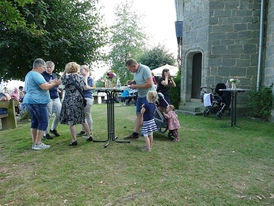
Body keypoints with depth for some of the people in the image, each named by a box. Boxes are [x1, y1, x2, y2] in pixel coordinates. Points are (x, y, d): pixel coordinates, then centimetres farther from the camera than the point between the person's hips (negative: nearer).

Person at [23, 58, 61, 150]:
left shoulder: (29, 74, 20)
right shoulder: (36, 75, -13)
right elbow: (44, 87, -20)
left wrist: (49, 83, 16)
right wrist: (55, 84, -7)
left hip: (29, 101, 11)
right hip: (37, 101, -11)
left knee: (35, 122, 13)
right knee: (43, 122, -5)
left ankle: (34, 143, 18)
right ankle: (38, 144, -3)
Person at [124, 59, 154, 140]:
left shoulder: (145, 69, -18)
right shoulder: (135, 71, 8)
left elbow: (150, 84, -25)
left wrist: (136, 86, -21)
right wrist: (131, 82, 4)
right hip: (140, 96, 9)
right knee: (138, 115, 12)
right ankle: (135, 133, 21)